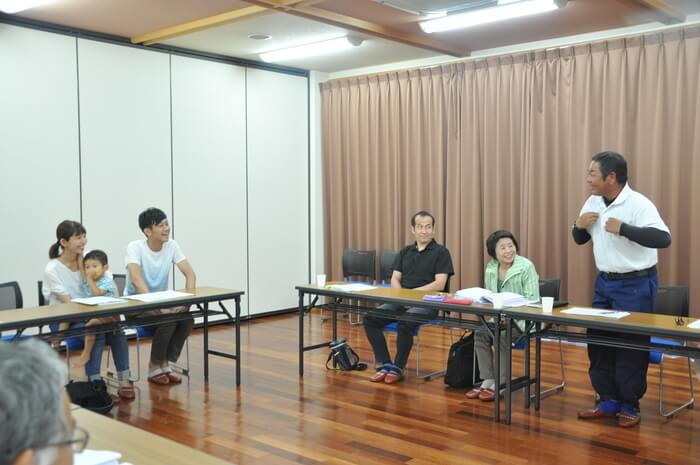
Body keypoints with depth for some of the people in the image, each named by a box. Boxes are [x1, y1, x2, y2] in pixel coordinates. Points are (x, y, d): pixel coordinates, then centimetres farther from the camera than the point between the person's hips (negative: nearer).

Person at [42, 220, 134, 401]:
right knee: (96, 331, -32)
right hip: (62, 318, -4)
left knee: (116, 329, -26)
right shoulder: (52, 269, -12)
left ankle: (124, 380, -21)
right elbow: (67, 303, -21)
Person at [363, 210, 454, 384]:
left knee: (404, 323, -35)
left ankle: (398, 368, -14)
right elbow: (395, 279, 12)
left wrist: (412, 292, -18)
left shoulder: (441, 252, -1)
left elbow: (439, 284, -11)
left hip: (427, 303, -5)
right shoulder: (405, 252, 17)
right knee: (370, 318, -17)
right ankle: (384, 364, -8)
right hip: (402, 302, 6)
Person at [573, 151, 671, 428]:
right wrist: (579, 225, -7)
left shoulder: (638, 204, -18)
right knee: (598, 341, 9)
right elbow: (580, 240, 15)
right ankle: (609, 401, 21)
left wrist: (623, 228, -32)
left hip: (636, 284, -7)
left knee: (630, 346, 0)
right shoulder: (593, 203, 4)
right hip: (604, 281, 7)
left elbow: (663, 238, -29)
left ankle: (630, 407, 15)